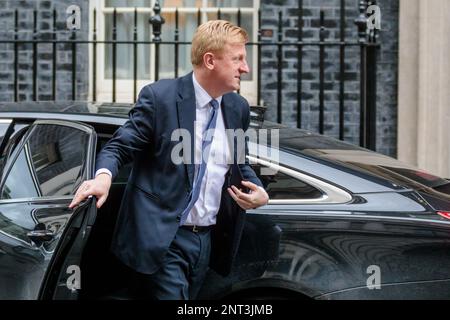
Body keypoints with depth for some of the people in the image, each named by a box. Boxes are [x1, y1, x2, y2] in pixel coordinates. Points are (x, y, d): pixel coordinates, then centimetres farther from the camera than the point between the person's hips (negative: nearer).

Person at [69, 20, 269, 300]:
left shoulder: (238, 108, 8)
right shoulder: (160, 97, -9)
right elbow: (120, 147, -7)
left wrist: (258, 191, -1)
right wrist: (104, 175, -29)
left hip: (208, 240, 6)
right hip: (163, 238, -6)